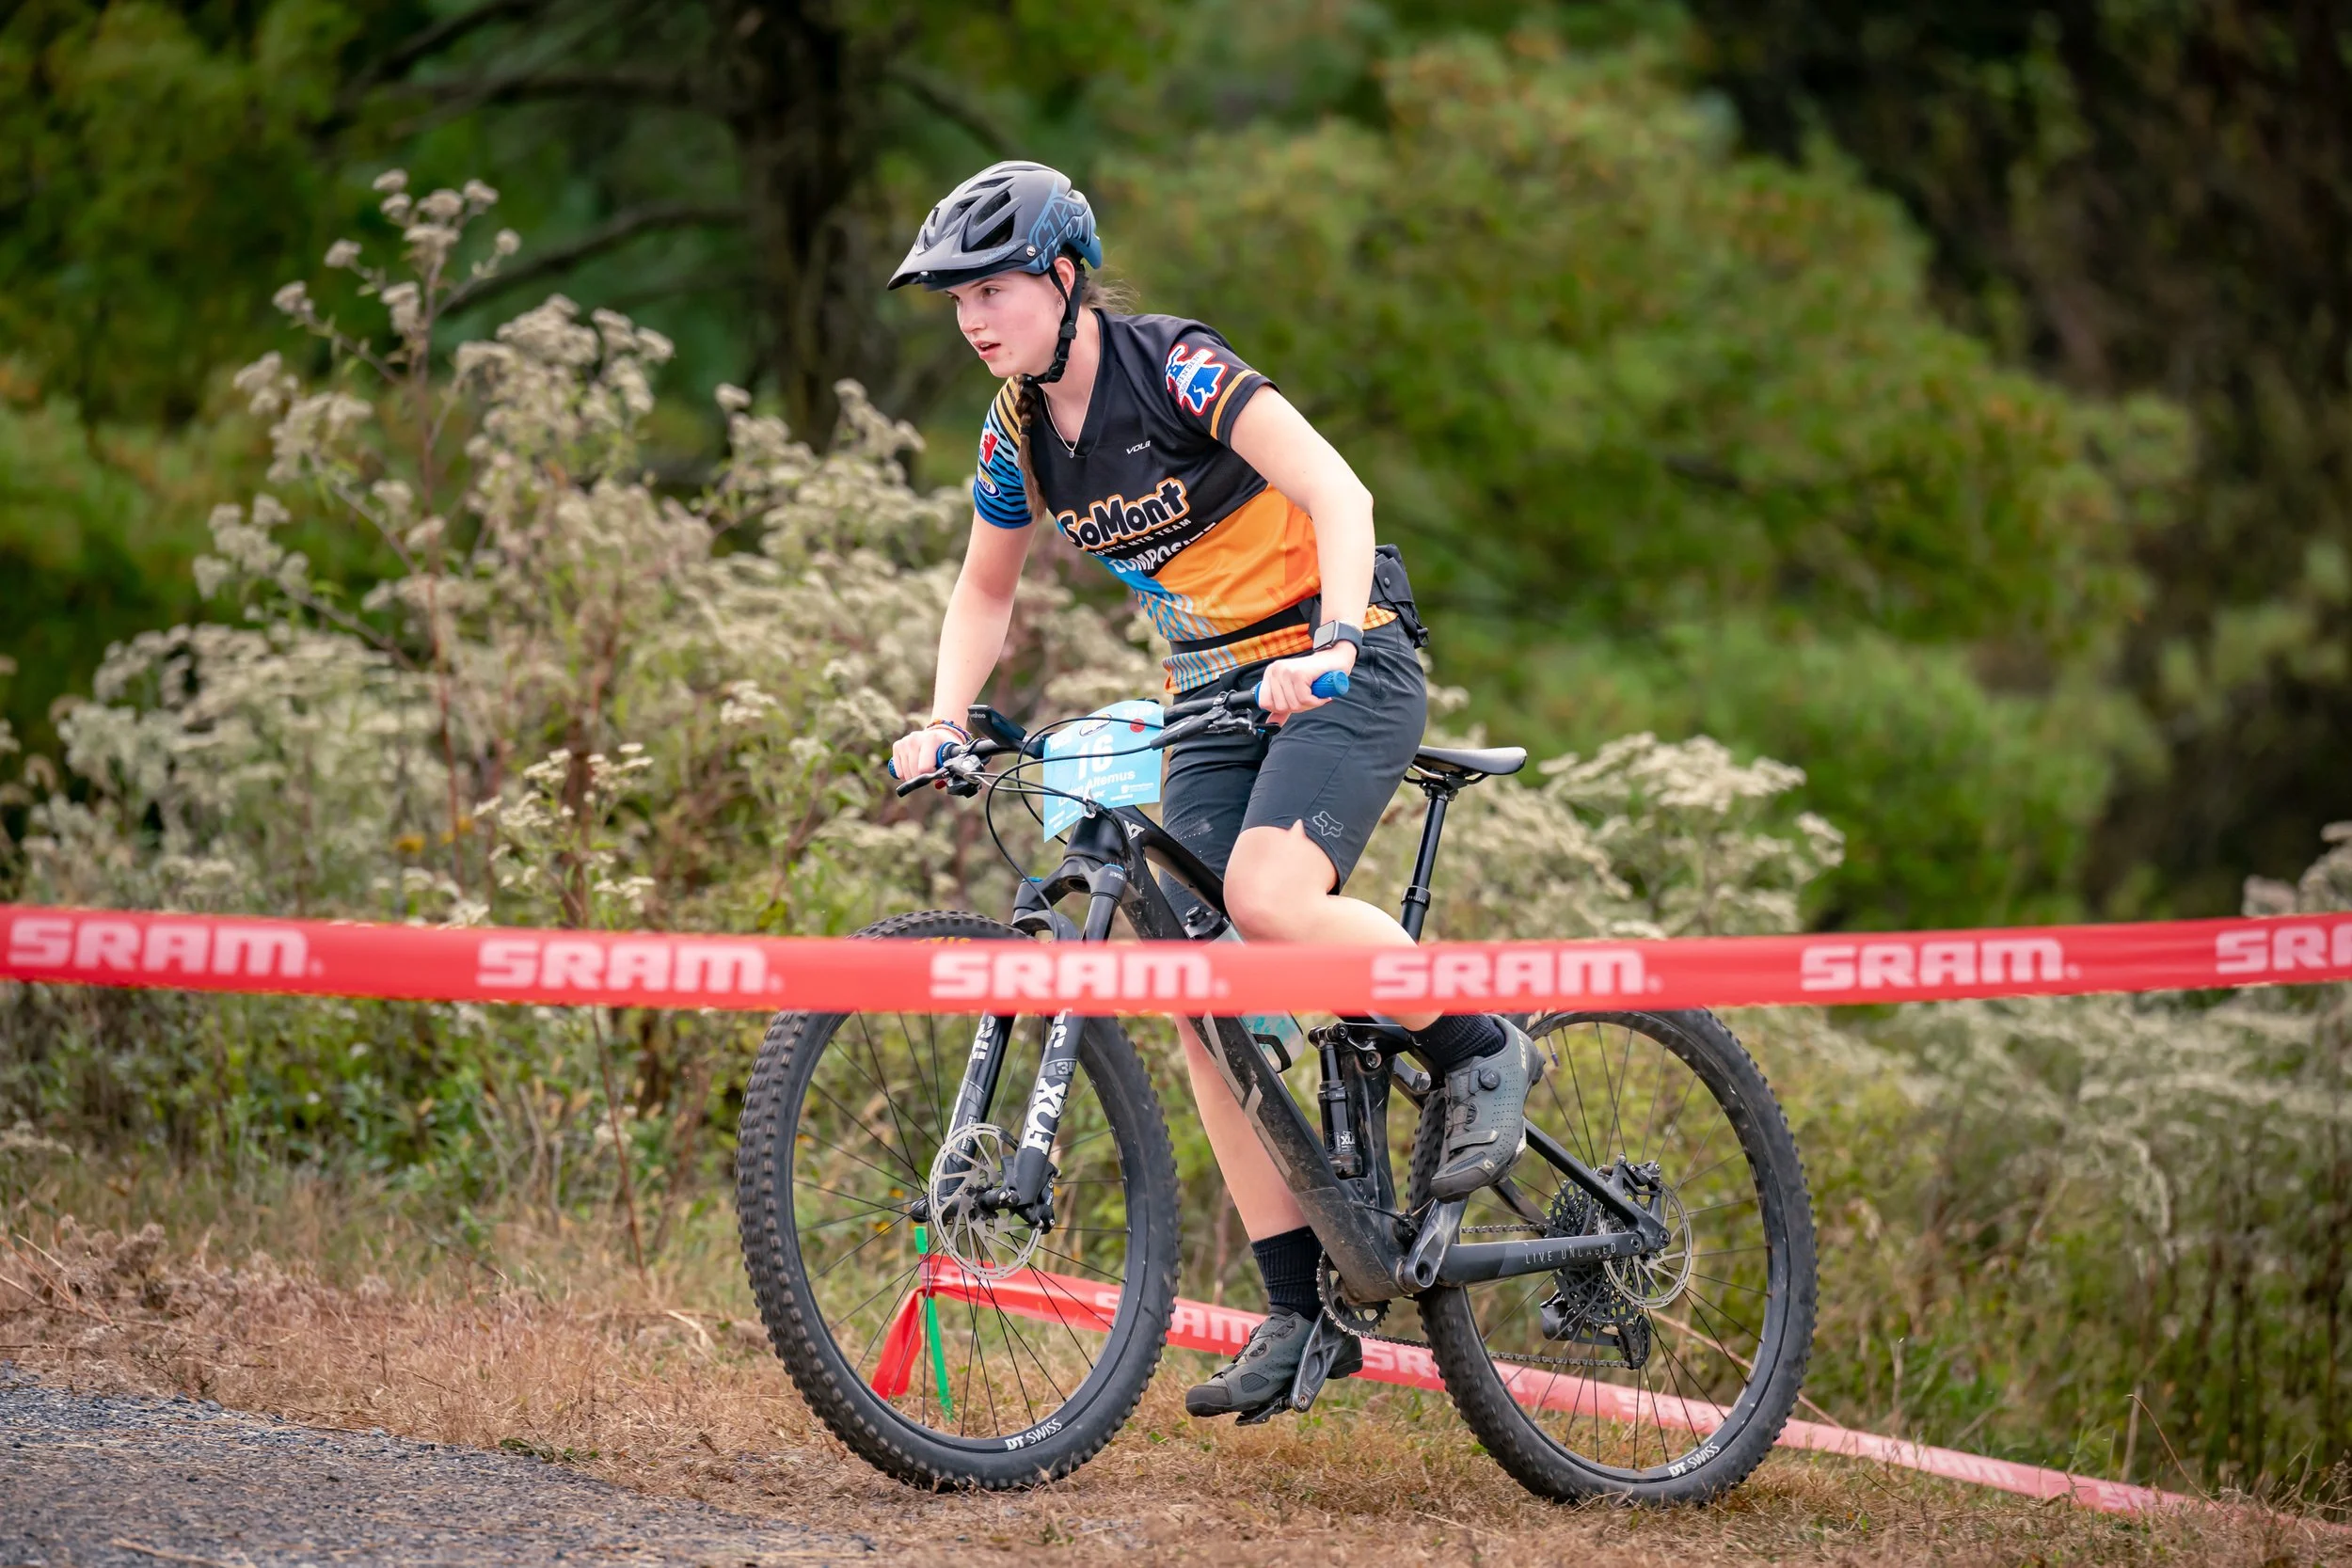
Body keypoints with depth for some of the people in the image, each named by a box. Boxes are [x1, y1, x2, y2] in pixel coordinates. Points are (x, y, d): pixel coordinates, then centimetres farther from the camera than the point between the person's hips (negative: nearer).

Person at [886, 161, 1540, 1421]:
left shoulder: (1174, 368, -17)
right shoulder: (1018, 435, 3)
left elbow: (1337, 492, -25)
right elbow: (985, 589, 19)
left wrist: (1328, 642, -39)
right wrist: (945, 724, 4)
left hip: (1338, 676, -7)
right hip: (1213, 701, 7)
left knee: (1268, 895, -32)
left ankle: (1480, 1051, -7)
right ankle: (1304, 1313, 1)